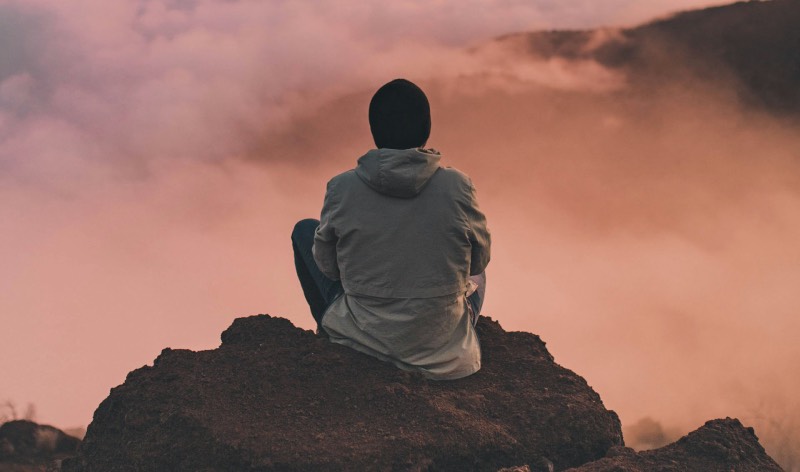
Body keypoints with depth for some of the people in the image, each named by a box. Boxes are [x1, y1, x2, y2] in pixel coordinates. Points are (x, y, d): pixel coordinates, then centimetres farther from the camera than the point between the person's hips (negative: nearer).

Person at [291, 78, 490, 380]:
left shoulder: (341, 188, -15)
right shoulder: (457, 186, -16)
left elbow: (327, 265, -1)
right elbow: (478, 260, -1)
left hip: (361, 337, -1)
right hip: (442, 348, 1)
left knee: (304, 230, 24)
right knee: (475, 275, 36)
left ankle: (331, 332, 37)